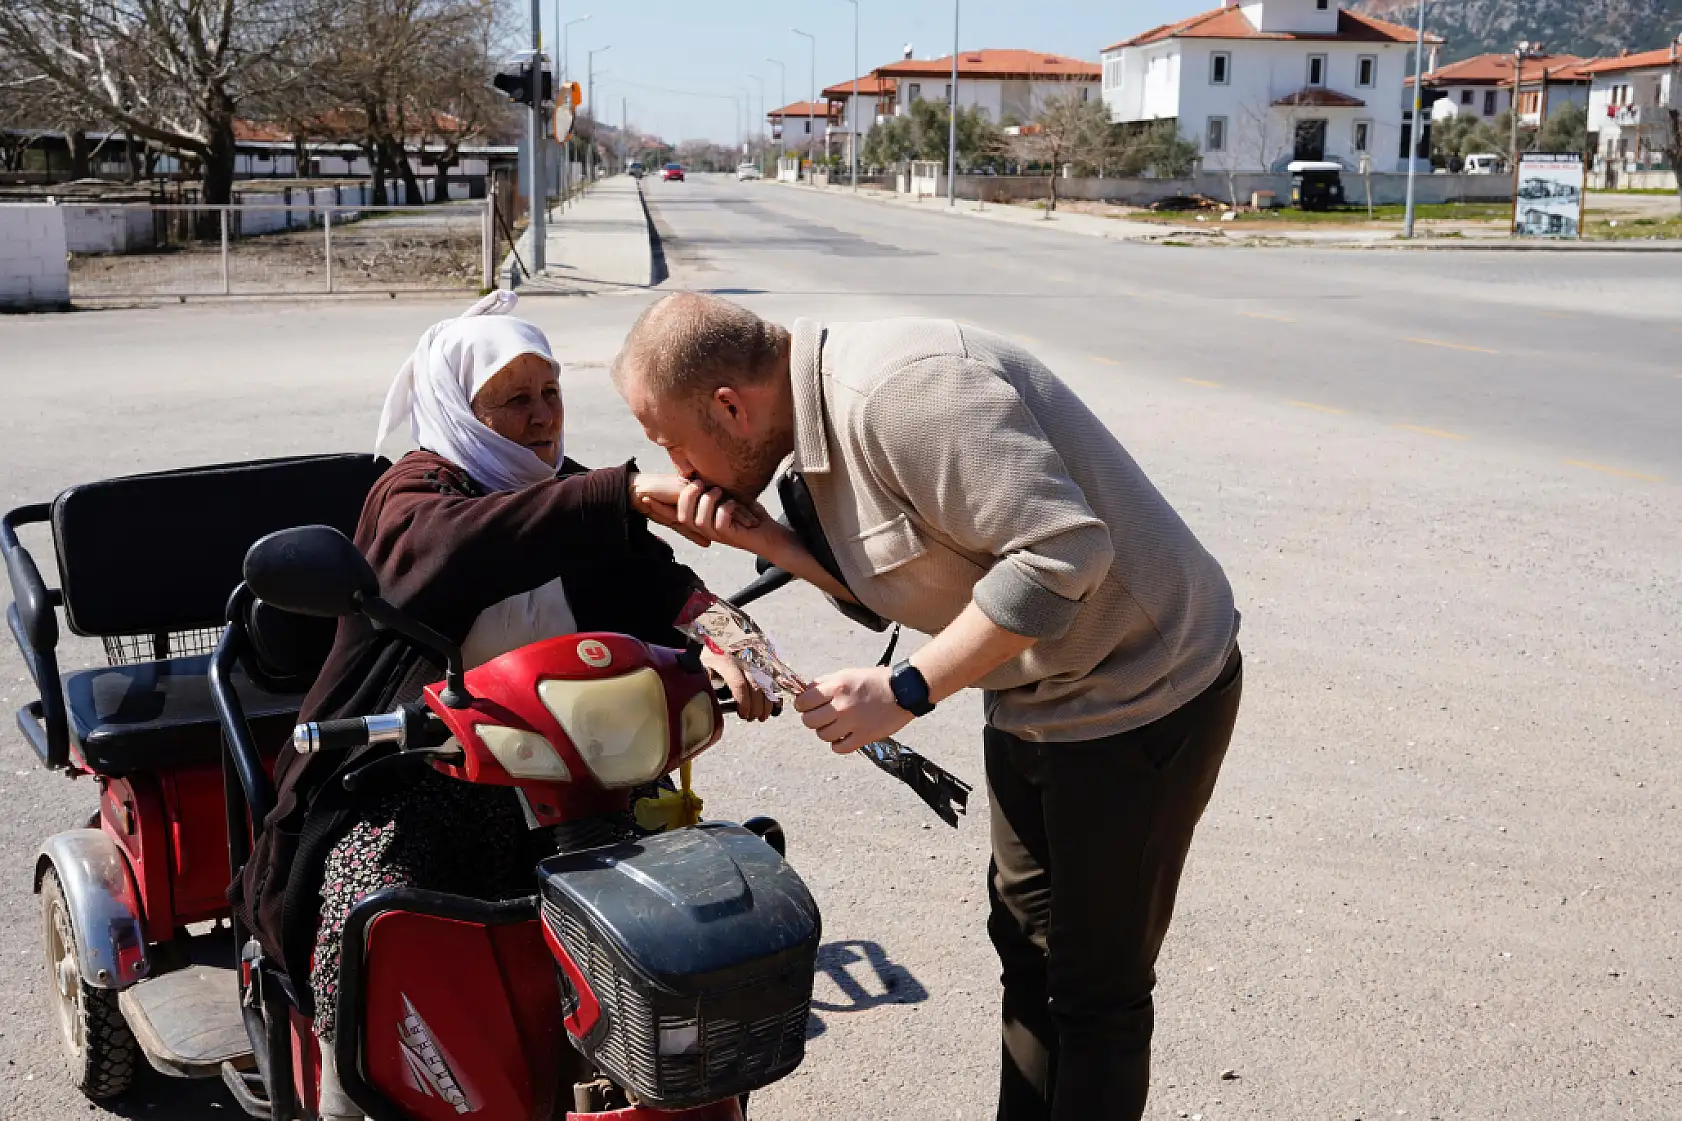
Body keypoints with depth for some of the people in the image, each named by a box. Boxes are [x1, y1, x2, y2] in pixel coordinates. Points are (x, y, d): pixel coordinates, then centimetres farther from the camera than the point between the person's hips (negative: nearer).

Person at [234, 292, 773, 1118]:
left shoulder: (568, 493, 13)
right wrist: (630, 492, -45)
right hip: (409, 780, -5)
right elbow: (464, 543, -31)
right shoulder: (411, 494, -5)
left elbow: (649, 585, -4)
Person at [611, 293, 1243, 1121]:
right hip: (1038, 699, 10)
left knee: (1096, 986, 3)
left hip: (1143, 693, -10)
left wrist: (904, 691, -28)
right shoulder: (819, 432, 1)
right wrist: (766, 540, -8)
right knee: (1025, 947, 21)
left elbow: (1062, 553, -33)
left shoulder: (897, 389, -30)